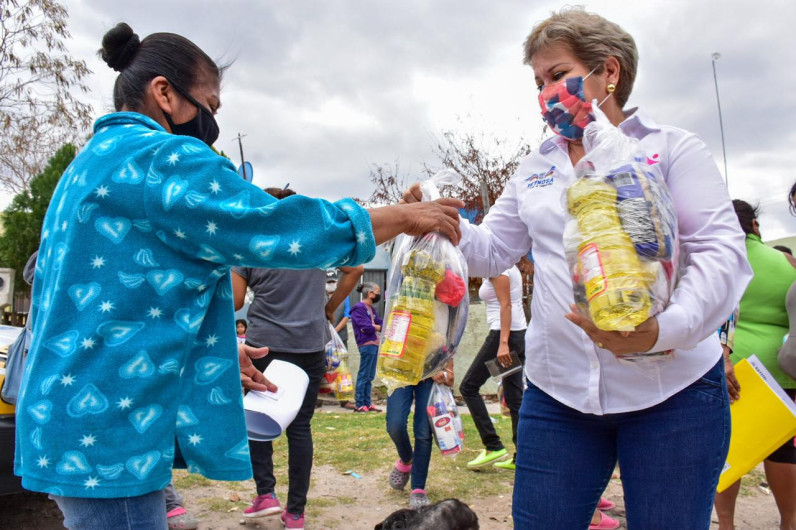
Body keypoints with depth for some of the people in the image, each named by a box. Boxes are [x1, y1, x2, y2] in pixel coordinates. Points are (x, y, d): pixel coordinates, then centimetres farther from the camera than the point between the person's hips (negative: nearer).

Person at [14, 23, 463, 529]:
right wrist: (408, 216, -10)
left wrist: (218, 349, 20)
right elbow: (275, 225, -20)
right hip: (106, 436, -10)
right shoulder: (158, 157, -15)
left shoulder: (94, 162, 17)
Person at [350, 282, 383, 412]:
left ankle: (367, 403, 19)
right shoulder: (359, 308, -10)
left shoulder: (371, 309, 19)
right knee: (364, 376, -4)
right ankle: (359, 405, 3)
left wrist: (373, 326, -9)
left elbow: (381, 323, 12)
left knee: (370, 377, 13)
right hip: (366, 345, -9)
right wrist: (378, 327, 0)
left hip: (374, 344, 9)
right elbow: (368, 328, -16)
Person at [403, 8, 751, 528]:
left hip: (672, 391, -3)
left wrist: (665, 328, -27)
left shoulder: (672, 147, 0)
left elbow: (721, 250, -9)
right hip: (557, 393, 4)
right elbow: (493, 251, 13)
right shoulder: (534, 170, 13)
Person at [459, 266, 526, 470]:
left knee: (468, 386, 1)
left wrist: (503, 343, -23)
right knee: (514, 396, 10)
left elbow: (506, 305, -18)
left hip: (504, 334, -10)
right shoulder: (509, 267, 18)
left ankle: (493, 447, -1)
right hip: (520, 334, 10)